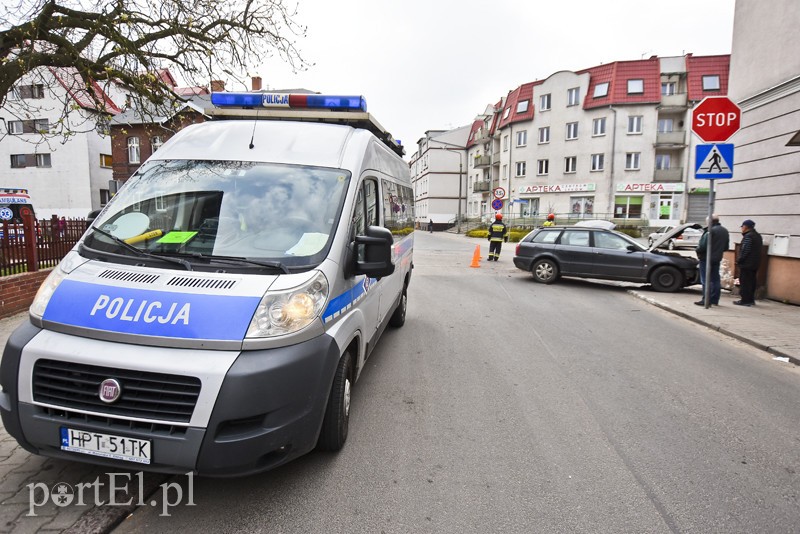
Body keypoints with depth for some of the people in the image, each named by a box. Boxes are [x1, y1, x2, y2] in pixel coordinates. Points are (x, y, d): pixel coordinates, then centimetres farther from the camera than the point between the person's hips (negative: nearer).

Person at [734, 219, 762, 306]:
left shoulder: (748, 236, -15)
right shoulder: (758, 236, 16)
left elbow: (745, 250, -21)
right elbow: (758, 250, 19)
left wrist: (739, 260, -13)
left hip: (746, 264, -10)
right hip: (755, 264, 10)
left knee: (744, 282, -5)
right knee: (751, 282, 14)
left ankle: (744, 300, -4)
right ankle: (751, 300, 19)